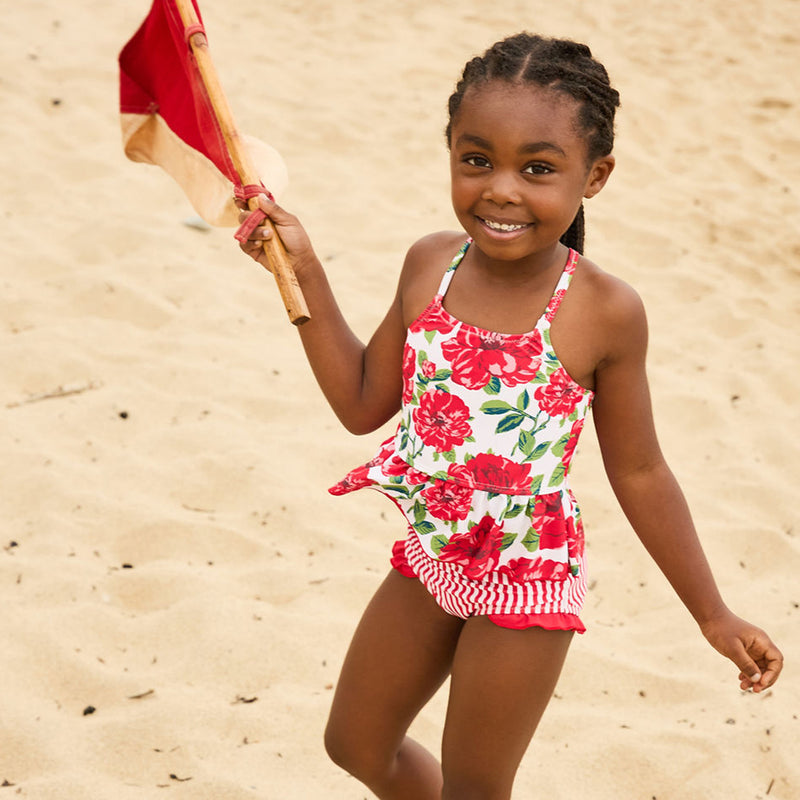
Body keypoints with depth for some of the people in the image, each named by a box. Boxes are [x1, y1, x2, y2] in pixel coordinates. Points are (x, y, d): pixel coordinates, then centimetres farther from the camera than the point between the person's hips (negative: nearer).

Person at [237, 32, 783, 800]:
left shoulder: (603, 312, -20)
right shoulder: (430, 265, -8)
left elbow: (639, 474, -9)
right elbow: (363, 404, 3)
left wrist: (713, 615, -4)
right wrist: (304, 271, -3)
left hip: (530, 578, -5)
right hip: (428, 560, 5)